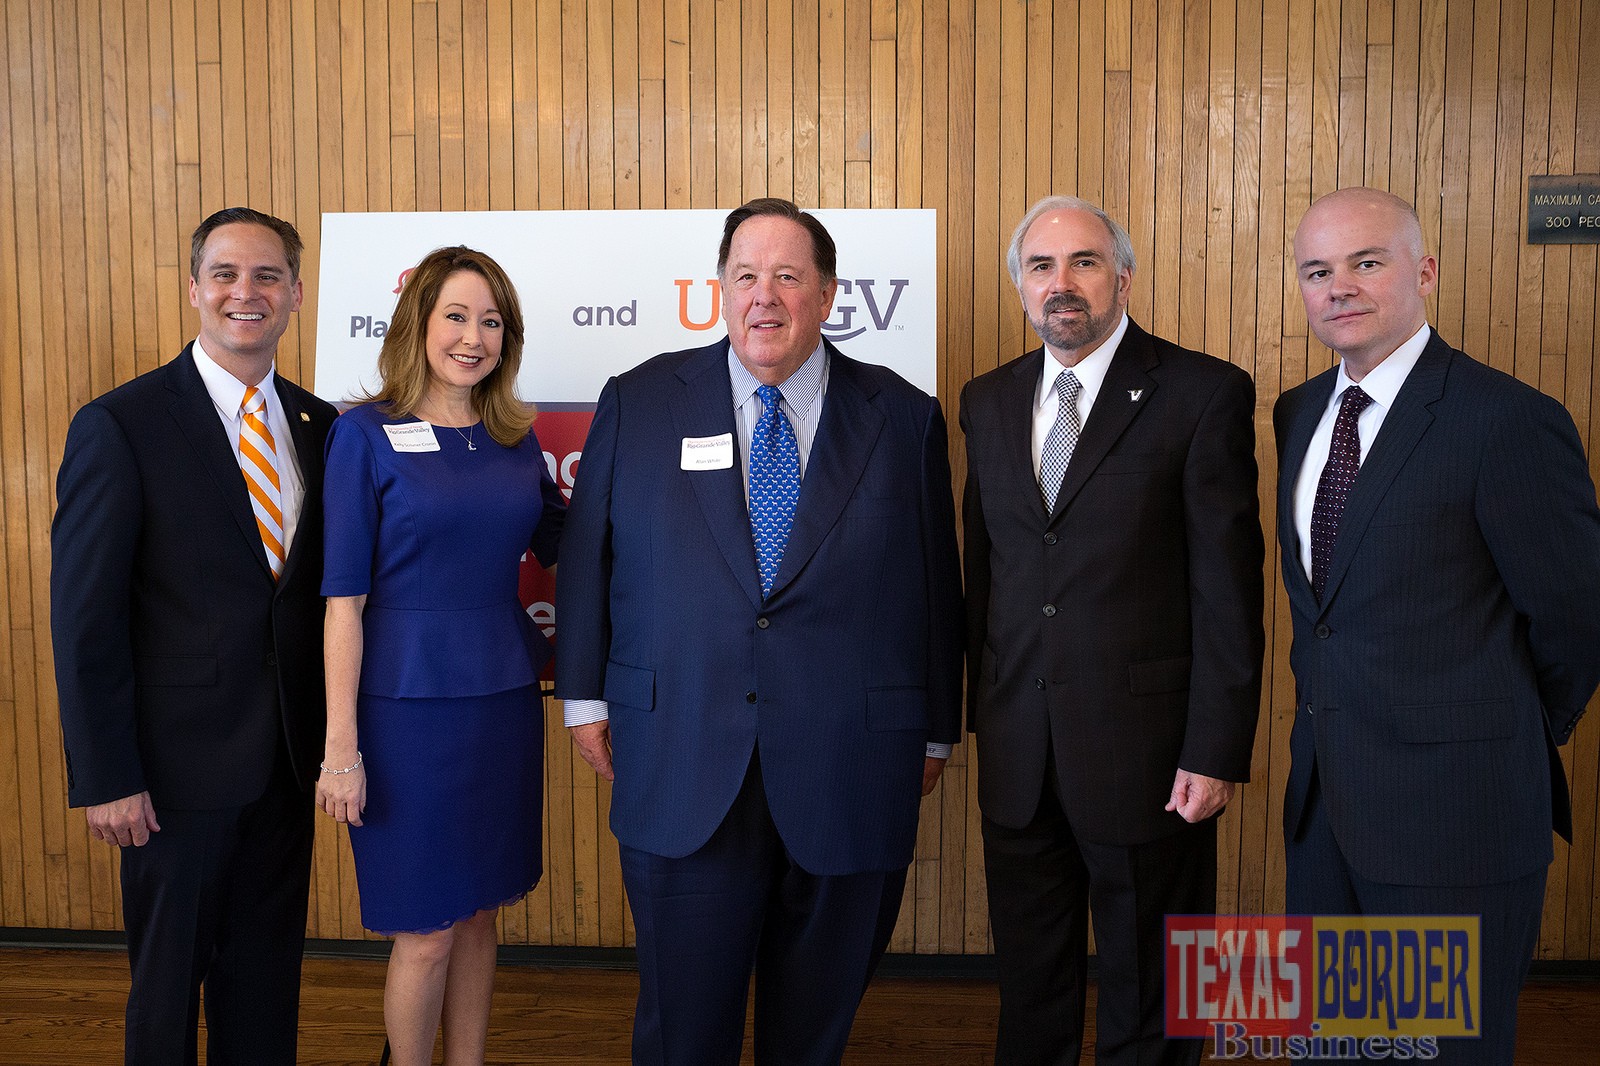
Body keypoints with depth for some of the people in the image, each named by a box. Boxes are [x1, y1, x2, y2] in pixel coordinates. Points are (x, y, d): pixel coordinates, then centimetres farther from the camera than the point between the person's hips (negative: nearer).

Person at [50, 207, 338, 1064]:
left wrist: (332, 734, 6)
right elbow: (84, 616, -10)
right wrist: (104, 776, -12)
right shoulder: (119, 426, -10)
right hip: (180, 763, -4)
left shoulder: (318, 426, 6)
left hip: (286, 759, 5)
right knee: (170, 975, 12)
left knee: (268, 973, 17)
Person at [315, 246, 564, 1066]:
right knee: (426, 930, 5)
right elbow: (344, 598, -9)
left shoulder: (515, 438, 7)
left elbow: (565, 547, 15)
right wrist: (341, 747, -11)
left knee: (479, 913, 15)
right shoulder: (366, 434, -6)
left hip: (505, 697, 5)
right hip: (409, 700, -4)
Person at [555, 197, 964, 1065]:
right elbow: (587, 556, 8)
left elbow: (936, 587, 6)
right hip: (682, 775, 0)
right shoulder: (639, 402, 4)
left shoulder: (904, 417, 4)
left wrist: (934, 731, 8)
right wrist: (585, 695, 5)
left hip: (850, 774, 1)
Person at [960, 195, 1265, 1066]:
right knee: (1028, 986, 19)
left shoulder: (1205, 394, -7)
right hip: (1017, 748, 4)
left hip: (1145, 745, -4)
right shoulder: (988, 400, 8)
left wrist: (1217, 750, -13)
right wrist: (980, 705, 9)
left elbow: (1229, 583, -10)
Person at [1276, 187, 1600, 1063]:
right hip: (1323, 794, 7)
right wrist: (1332, 710, 14)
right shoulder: (1298, 413, 7)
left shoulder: (1508, 420, -16)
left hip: (1455, 806, -7)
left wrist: (1516, 740, 3)